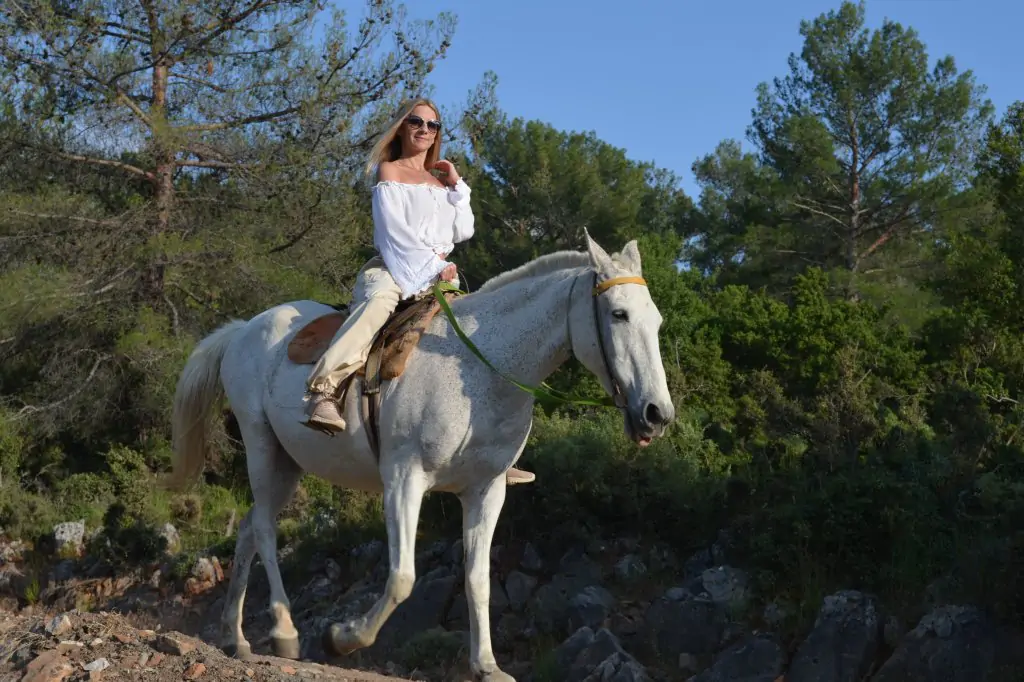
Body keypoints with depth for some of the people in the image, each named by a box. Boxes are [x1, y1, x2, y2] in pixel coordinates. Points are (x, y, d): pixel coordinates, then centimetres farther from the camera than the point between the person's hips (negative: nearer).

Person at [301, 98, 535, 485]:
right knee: (378, 302, -41)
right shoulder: (389, 172, 8)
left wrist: (457, 185, 11)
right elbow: (395, 229, -4)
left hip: (439, 275, 6)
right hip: (393, 267, -6)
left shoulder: (440, 183, 26)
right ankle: (322, 390, -52)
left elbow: (463, 232, 17)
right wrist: (433, 266, -11)